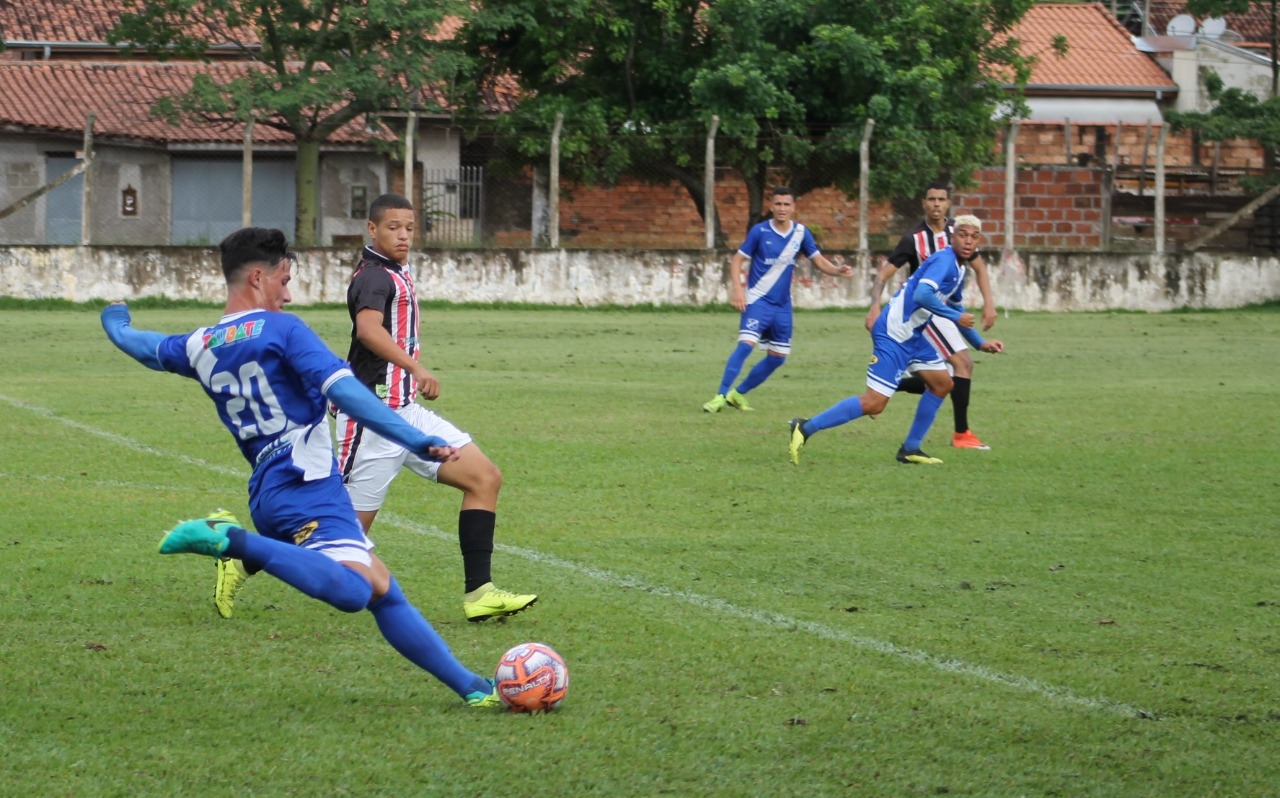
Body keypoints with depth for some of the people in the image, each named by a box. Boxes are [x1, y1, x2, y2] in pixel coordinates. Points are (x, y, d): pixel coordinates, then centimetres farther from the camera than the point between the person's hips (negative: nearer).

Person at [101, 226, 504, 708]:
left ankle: (470, 687, 10)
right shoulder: (281, 330, -3)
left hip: (267, 493, 9)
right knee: (354, 590, -31)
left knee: (383, 591, 12)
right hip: (308, 487, -9)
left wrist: (115, 322, 63)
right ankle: (233, 542, -30)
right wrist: (416, 441, -19)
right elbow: (344, 391, -16)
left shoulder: (200, 348, 17)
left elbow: (141, 346, 39)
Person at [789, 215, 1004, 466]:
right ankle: (805, 428, -8)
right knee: (874, 403, -14)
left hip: (912, 336, 10)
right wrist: (956, 316, -22)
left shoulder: (959, 269, 15)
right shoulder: (944, 260, -16)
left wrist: (980, 343, 32)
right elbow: (922, 295, -31)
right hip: (894, 334, -10)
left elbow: (956, 308, 31)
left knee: (942, 383, 13)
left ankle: (910, 449, 20)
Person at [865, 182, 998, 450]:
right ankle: (961, 433, -13)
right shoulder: (914, 239, -14)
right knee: (963, 363, -19)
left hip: (948, 309, 7)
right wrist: (875, 306, -29)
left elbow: (978, 267, 12)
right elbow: (883, 274, -14)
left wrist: (989, 302, 0)